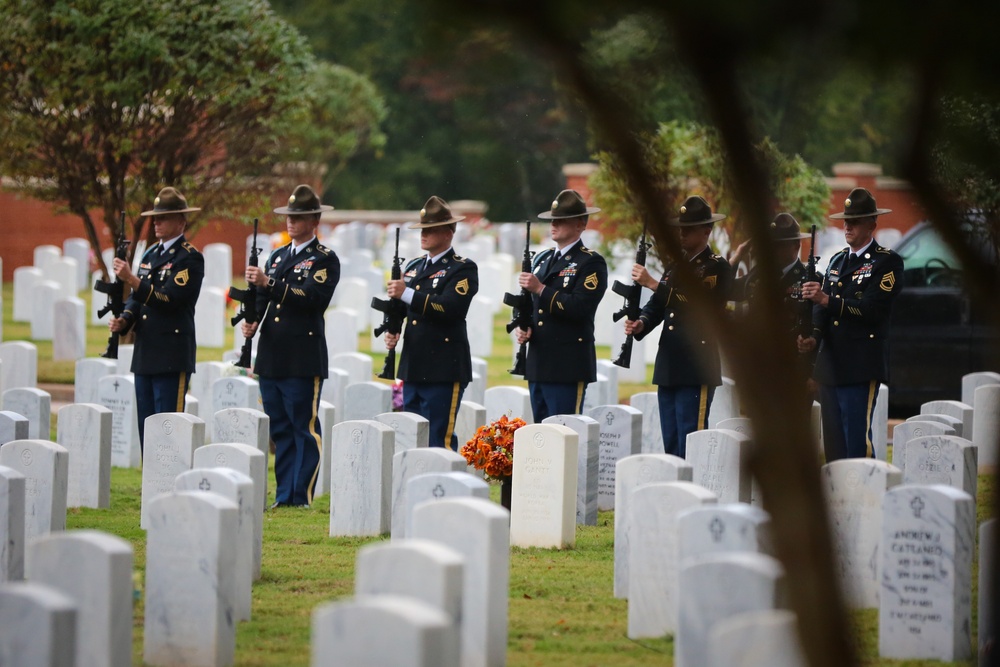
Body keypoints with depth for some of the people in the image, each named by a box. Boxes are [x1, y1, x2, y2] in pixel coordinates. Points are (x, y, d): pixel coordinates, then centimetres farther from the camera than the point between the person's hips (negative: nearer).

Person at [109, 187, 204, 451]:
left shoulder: (190, 258, -8)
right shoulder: (150, 254, 17)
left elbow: (170, 299, -19)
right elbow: (137, 298, 20)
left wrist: (131, 279, -26)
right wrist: (124, 321, -1)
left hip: (172, 357, -8)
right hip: (145, 355, 8)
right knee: (146, 427, 8)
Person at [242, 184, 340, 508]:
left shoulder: (325, 259, -3)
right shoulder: (277, 257, 19)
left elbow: (314, 298, -18)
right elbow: (262, 298, 18)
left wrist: (269, 283, -25)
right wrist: (252, 322, -3)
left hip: (304, 358, -7)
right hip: (271, 357, 7)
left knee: (305, 429, -5)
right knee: (280, 430, 8)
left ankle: (303, 496, -4)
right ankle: (284, 496, 12)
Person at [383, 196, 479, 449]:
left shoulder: (463, 269, -5)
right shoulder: (413, 267, 18)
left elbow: (451, 308, -21)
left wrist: (407, 293, -25)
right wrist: (391, 331, 4)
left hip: (444, 370, -8)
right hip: (413, 369, 8)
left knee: (440, 439, -9)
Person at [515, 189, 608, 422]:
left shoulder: (591, 263, -6)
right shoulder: (542, 259, 19)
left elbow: (580, 308, -19)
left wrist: (541, 289, -20)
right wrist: (522, 328, 3)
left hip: (567, 366, -8)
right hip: (538, 364, 8)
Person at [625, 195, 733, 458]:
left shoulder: (717, 268, -5)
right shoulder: (675, 265, 19)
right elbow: (657, 307, 16)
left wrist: (653, 284, -23)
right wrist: (640, 324, -6)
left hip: (696, 372, -8)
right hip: (668, 369, 8)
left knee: (690, 446, -11)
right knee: (670, 445, 8)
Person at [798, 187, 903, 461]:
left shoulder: (887, 262, -4)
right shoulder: (837, 261, 19)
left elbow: (871, 309, -16)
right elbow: (822, 306, 10)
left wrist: (826, 299, -25)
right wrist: (813, 336, -10)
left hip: (862, 367, -7)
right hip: (831, 366, 7)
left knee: (857, 441, -12)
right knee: (833, 445, 7)